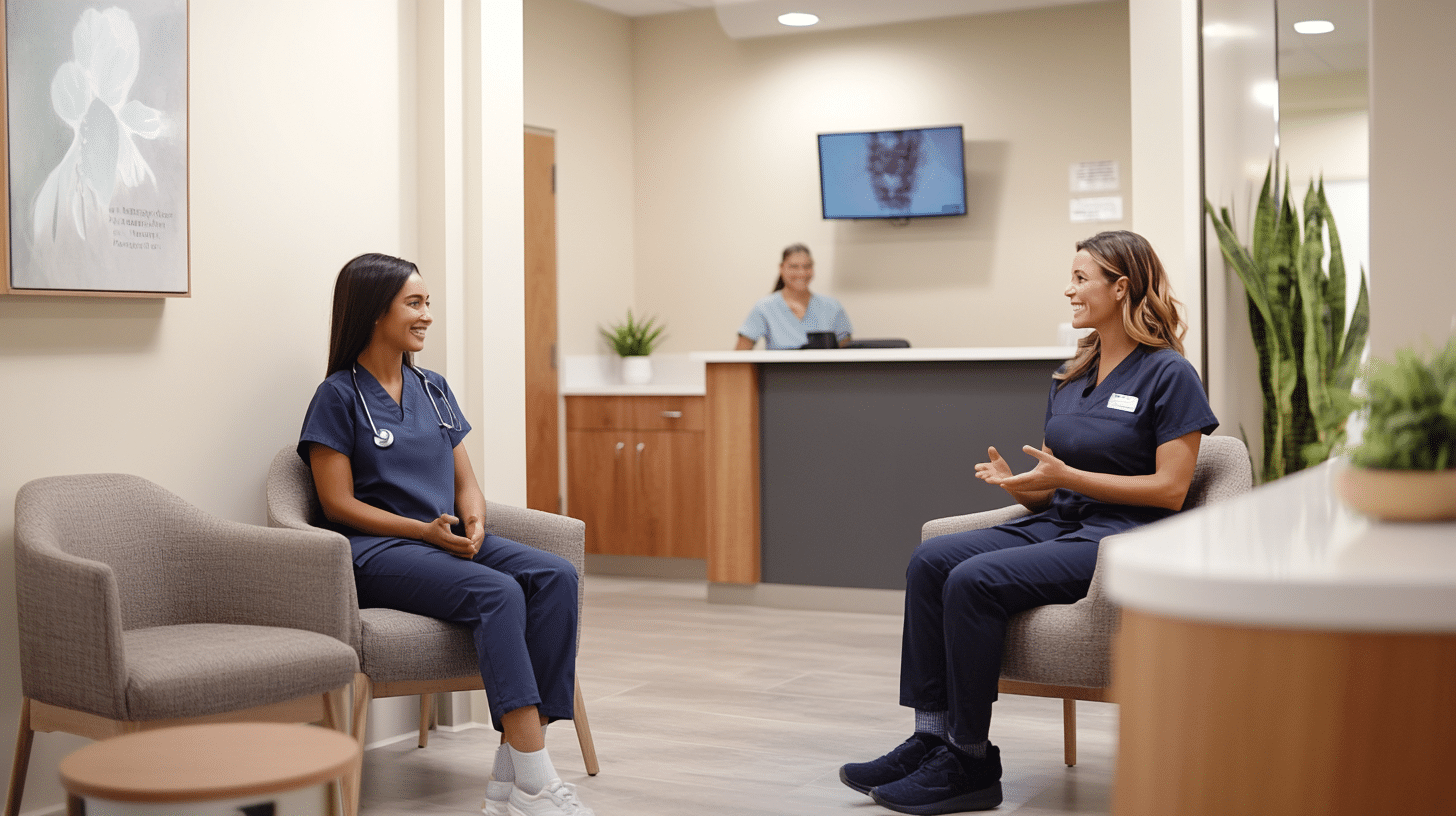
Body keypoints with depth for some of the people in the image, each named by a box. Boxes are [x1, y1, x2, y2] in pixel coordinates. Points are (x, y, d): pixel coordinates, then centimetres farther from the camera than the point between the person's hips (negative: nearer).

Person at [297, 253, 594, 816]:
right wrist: (427, 530, -18)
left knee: (556, 576, -23)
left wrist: (473, 522, -7)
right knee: (498, 592, -33)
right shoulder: (340, 396, 1)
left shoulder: (433, 390, 20)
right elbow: (339, 503, -5)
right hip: (375, 551, -6)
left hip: (448, 540, 6)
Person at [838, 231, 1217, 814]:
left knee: (975, 581, -28)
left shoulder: (1168, 374, -4)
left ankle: (968, 763, -18)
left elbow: (1170, 489, -12)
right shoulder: (1071, 377, 19)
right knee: (931, 559, -17)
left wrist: (1068, 477, -17)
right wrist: (1015, 484, -3)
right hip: (1057, 524, 8)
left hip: (1120, 538, -8)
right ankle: (931, 735, -18)